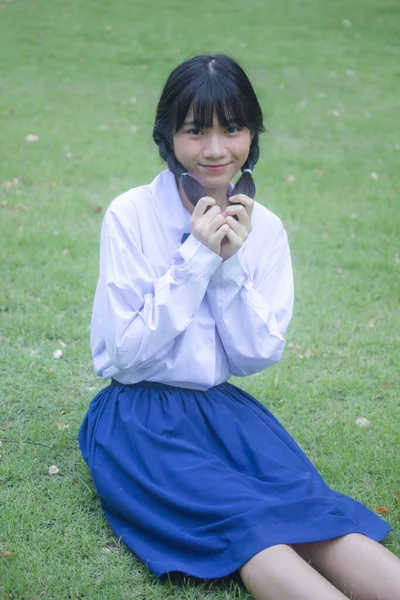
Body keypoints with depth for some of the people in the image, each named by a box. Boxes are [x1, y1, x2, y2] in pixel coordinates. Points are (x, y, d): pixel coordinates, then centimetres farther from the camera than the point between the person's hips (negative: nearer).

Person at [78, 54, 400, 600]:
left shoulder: (263, 228, 2)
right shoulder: (130, 216, -9)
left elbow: (258, 355, 0)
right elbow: (126, 353, -13)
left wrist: (231, 262, -14)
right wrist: (195, 258, -19)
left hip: (223, 407, 4)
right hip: (139, 414, -3)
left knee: (311, 506, -26)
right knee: (246, 519, -30)